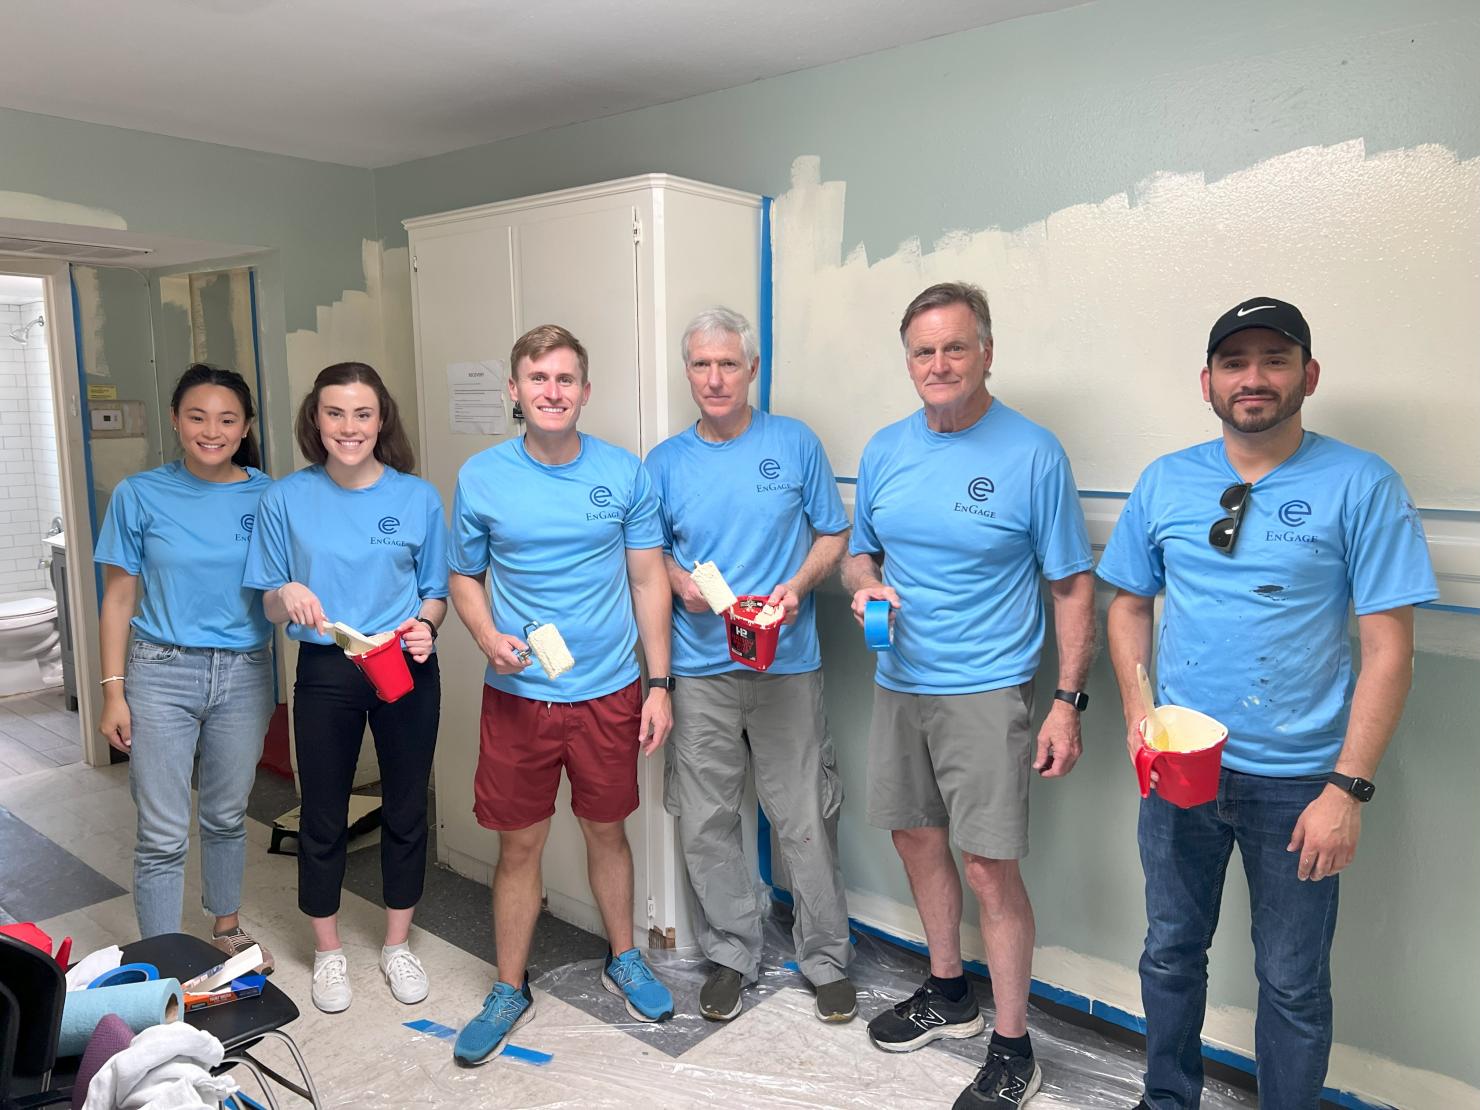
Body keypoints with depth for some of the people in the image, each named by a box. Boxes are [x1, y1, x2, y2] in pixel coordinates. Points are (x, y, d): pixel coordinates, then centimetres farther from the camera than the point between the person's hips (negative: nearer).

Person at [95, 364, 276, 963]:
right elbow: (118, 599, 0)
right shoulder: (139, 495, -3)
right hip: (162, 672, -1)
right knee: (162, 835, 2)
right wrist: (113, 691, -3)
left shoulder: (266, 496, -1)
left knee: (227, 816, 17)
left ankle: (226, 928, 39)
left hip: (243, 673, 2)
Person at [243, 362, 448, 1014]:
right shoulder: (287, 500, -3)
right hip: (325, 673, 0)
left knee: (405, 810, 11)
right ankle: (328, 953, 32)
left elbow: (436, 589, 6)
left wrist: (424, 625, -15)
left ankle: (397, 945, 32)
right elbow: (268, 604, 2)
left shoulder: (418, 498, -3)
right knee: (323, 816, 11)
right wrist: (288, 595, -21)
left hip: (406, 671, 1)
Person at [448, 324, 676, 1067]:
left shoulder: (625, 474, -4)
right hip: (516, 696, 0)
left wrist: (658, 684, -2)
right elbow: (463, 578, 6)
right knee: (519, 844, 10)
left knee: (606, 832, 16)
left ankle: (623, 961, 40)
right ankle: (510, 991, 30)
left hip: (608, 693, 0)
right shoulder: (480, 478, -3)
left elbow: (648, 580, 1)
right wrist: (488, 638, -14)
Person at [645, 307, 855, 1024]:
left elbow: (833, 534, 5)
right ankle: (730, 954, 29)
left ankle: (826, 959, 24)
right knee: (705, 822, 9)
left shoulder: (795, 444, 1)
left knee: (806, 821, 4)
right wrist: (680, 581, -8)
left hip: (787, 663, -2)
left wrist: (797, 586, -12)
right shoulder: (665, 461, 7)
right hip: (699, 670, 2)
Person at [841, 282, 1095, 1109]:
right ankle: (949, 994, 39)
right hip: (900, 684, 6)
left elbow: (1075, 587, -6)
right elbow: (861, 551, 16)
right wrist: (865, 584, -8)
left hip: (988, 691, -5)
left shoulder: (1034, 453, -9)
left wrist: (1069, 701, -11)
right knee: (918, 840, 17)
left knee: (991, 868, -2)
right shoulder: (885, 450, 5)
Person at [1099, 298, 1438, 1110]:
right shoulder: (1164, 482, 1)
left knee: (1292, 981, 12)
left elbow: (1388, 649, -10)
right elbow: (1128, 606, 9)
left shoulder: (1361, 486, -9)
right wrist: (1137, 715, -5)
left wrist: (1348, 789, -14)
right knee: (1171, 951, 19)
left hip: (1297, 782, -3)